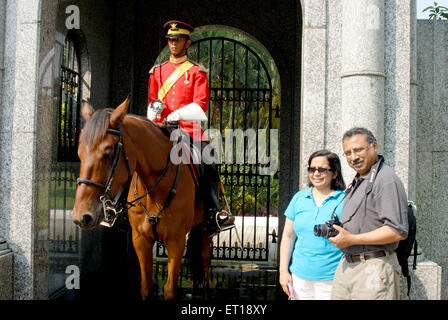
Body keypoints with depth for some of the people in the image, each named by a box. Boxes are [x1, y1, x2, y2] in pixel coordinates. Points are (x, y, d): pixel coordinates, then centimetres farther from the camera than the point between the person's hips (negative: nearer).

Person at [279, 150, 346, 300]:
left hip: (331, 278, -3)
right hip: (300, 275, 3)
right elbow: (288, 236, 11)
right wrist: (283, 271, 7)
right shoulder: (299, 198, 8)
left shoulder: (344, 200, -3)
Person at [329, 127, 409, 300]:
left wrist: (352, 239, -18)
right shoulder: (358, 181, 18)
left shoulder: (386, 179, -13)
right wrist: (336, 231, 11)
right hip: (346, 266, 8)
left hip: (373, 270, -8)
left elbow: (398, 231, -21)